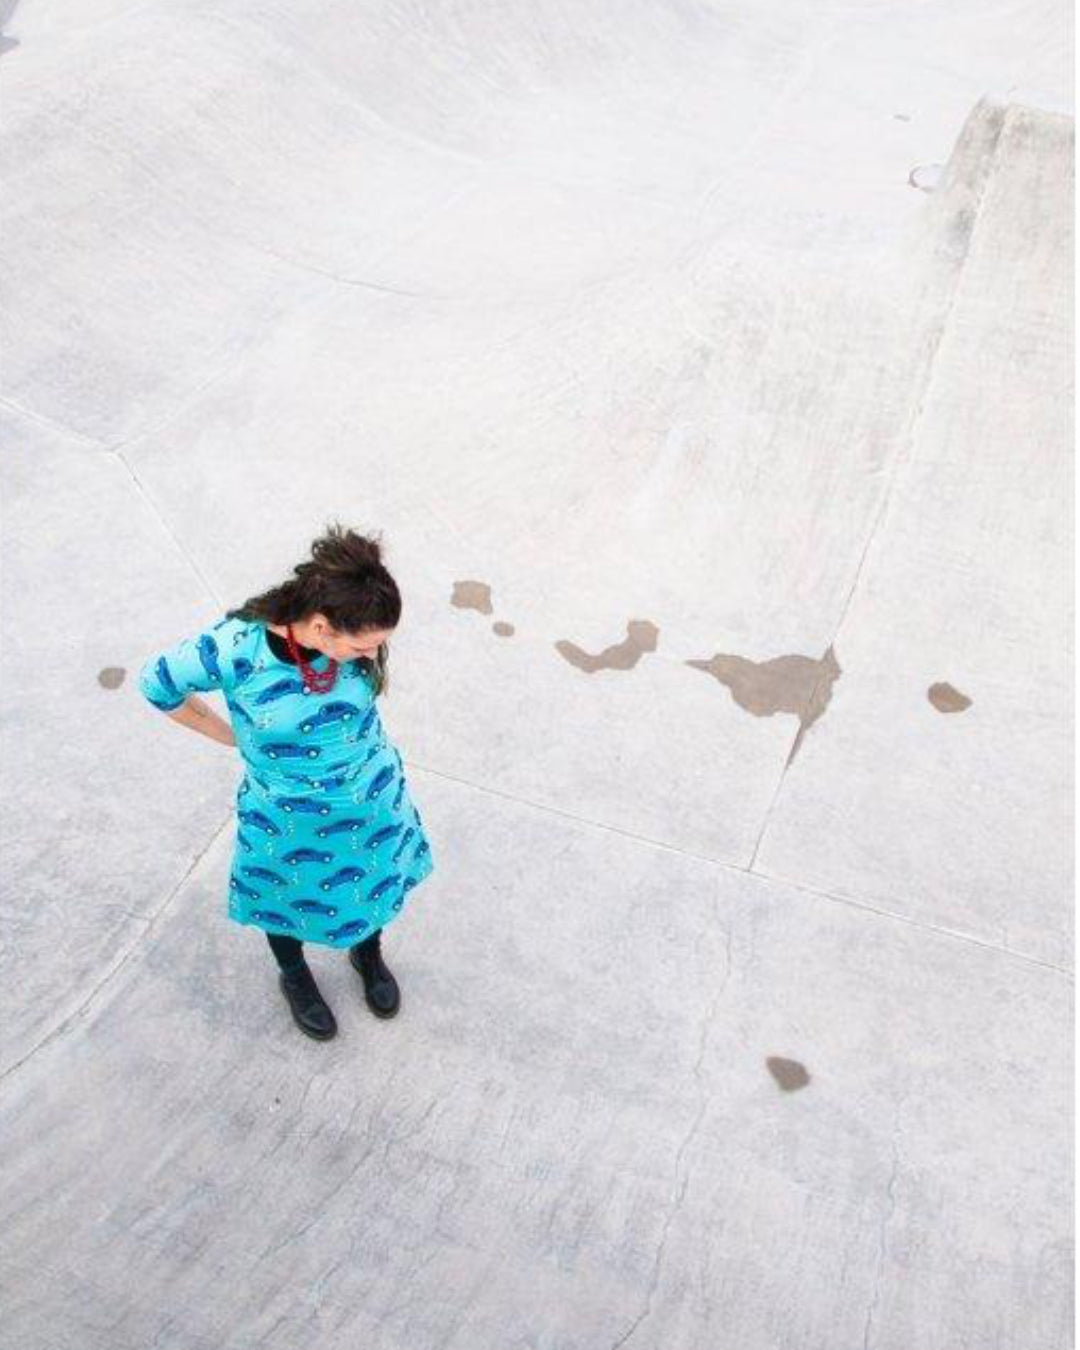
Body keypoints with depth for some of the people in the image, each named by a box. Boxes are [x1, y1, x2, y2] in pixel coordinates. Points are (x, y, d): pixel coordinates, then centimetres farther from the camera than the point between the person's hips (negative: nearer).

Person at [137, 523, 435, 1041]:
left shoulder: (355, 635, -24)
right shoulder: (235, 648, -34)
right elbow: (157, 683, -13)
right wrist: (231, 734, -6)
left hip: (373, 801, 3)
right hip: (288, 819, -2)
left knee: (373, 881, 28)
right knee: (291, 900, 25)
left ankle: (368, 955, 62)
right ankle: (295, 977, 59)